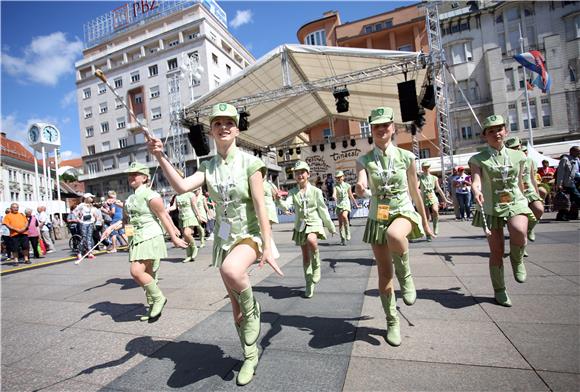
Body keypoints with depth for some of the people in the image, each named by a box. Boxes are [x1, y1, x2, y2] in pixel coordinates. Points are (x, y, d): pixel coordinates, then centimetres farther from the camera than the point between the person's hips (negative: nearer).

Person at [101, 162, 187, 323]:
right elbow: (127, 219, 25)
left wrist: (174, 238, -9)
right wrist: (112, 227, 12)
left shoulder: (150, 195, -10)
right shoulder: (130, 198, 15)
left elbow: (163, 217, -10)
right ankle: (153, 307, 25)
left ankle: (159, 298, 2)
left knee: (136, 272, -18)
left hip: (150, 238, -8)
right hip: (136, 240, 8)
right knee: (148, 275, 13)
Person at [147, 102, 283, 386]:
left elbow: (260, 206, -14)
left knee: (231, 270, -38)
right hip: (223, 238, 5)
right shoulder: (208, 166, 3)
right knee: (235, 304, 12)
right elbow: (182, 186, -12)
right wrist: (160, 157, -23)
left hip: (249, 235, -4)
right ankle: (251, 355, 34)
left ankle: (253, 309, -5)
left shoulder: (249, 162, -10)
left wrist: (267, 247, -17)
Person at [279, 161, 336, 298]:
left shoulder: (316, 191, -3)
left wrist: (331, 227, 10)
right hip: (300, 225, 3)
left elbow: (323, 210, 3)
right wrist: (279, 200, -38)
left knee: (312, 240, -35)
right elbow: (286, 206, -16)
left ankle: (316, 267, -8)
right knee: (305, 256, 9)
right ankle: (309, 285, 26)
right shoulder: (293, 192, 1)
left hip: (314, 222, -3)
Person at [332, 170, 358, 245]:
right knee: (340, 222, 2)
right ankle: (342, 239, 10)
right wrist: (334, 196, -40)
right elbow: (334, 193, -16)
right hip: (339, 205, 1)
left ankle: (347, 232, -12)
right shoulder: (336, 186, 3)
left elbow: (351, 196, 14)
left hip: (346, 203, -1)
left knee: (344, 216, -30)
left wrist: (356, 204, 19)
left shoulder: (347, 185, 5)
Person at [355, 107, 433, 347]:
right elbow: (361, 186, -17)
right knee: (384, 273, 6)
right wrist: (360, 189, -43)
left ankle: (405, 276, -8)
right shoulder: (364, 160, -1)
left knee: (394, 235, -39)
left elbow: (415, 192, 7)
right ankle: (392, 323, 28)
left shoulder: (406, 157, -2)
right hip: (377, 218, 2)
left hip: (404, 212, -2)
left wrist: (425, 222, 14)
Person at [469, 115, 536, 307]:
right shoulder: (478, 159, -2)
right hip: (491, 208, -1)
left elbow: (520, 182, 19)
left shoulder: (518, 156, 7)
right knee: (496, 252, 2)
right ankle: (499, 291, 23)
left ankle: (517, 260, 2)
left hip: (516, 203, 2)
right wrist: (476, 191, -40)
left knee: (519, 231, -32)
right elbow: (476, 181, -19)